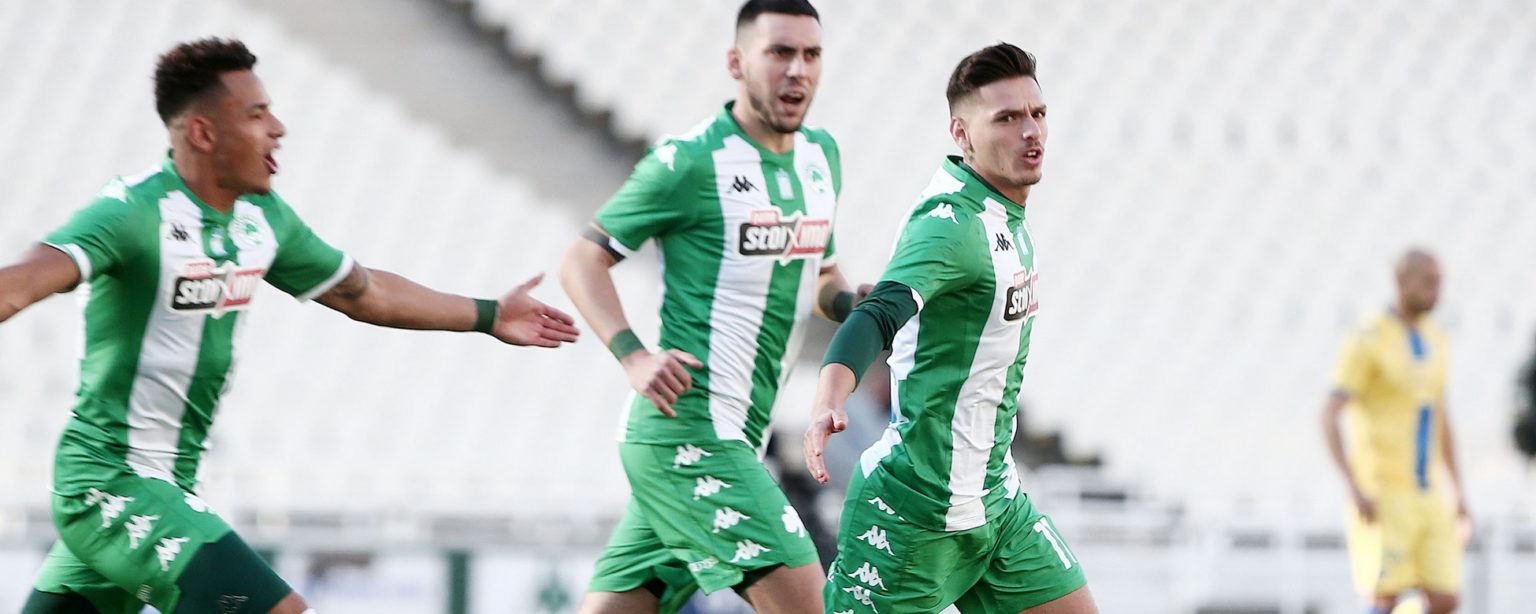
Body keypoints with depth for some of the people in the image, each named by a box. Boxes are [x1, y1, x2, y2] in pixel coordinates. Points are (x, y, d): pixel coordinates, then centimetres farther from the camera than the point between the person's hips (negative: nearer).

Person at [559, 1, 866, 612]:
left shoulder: (821, 156, 15)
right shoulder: (689, 161, -8)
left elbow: (819, 276, 29)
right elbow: (583, 260, -3)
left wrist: (852, 304, 6)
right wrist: (633, 357, -17)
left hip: (735, 441, 8)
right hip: (687, 430, -8)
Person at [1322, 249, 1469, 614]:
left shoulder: (1435, 342, 13)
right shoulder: (1367, 342, -11)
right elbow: (1329, 416, -16)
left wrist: (1458, 493, 19)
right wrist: (1355, 488, -26)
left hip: (1427, 497, 7)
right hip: (1381, 495, -7)